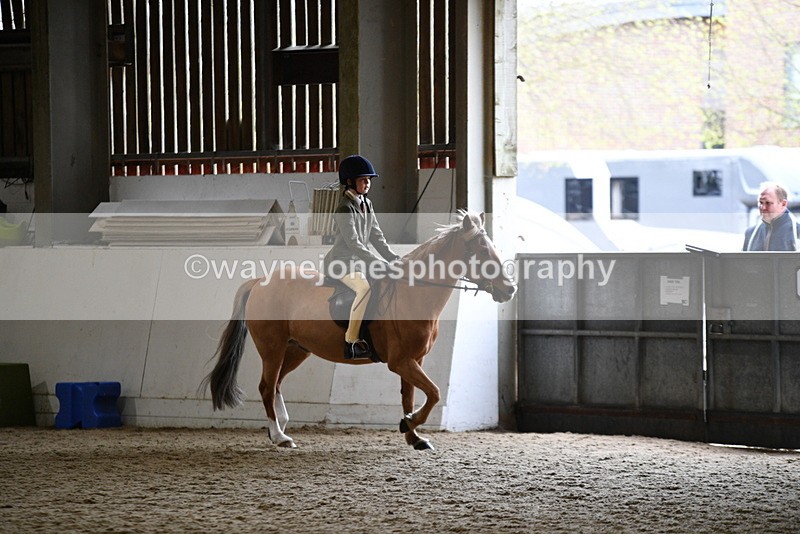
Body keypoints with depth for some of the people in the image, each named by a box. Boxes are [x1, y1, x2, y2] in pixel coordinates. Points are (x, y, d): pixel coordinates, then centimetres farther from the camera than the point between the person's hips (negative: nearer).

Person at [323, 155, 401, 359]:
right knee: (364, 288, -35)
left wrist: (394, 259, -2)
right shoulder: (344, 208, -16)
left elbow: (376, 236, 11)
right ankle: (350, 342, -33)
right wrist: (380, 264, -27)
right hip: (341, 261, -9)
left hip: (360, 260, 9)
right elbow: (353, 243, -23)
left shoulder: (367, 204, 11)